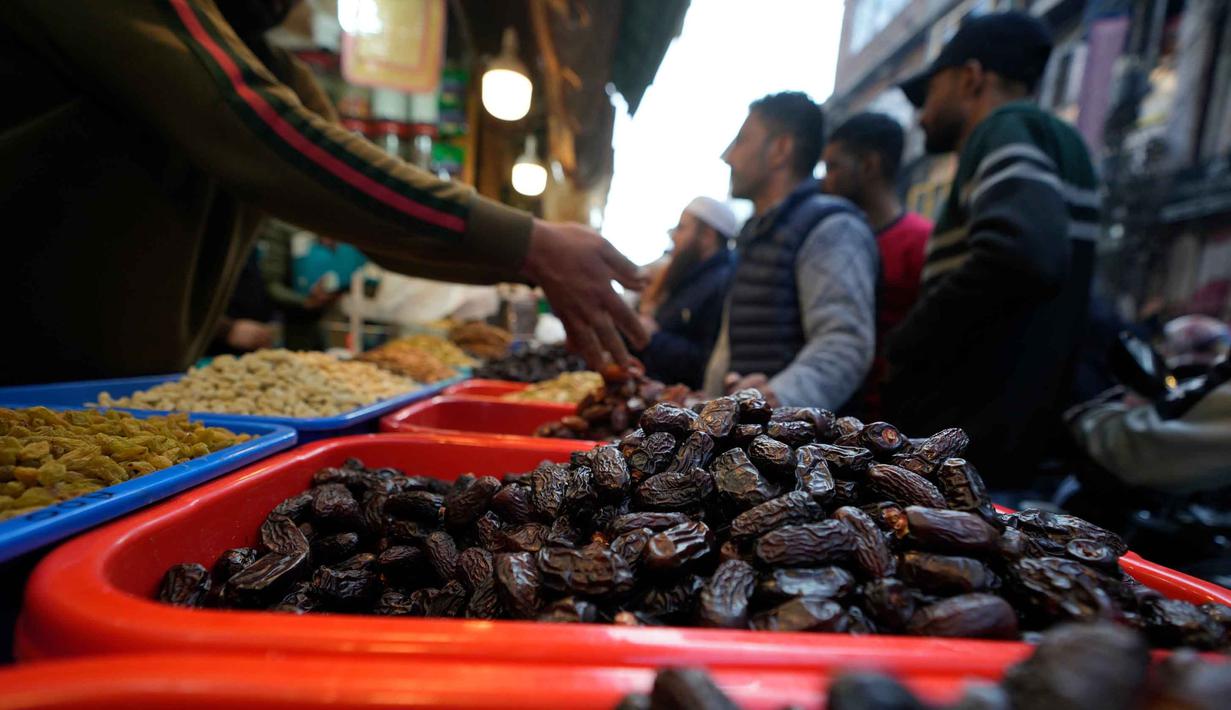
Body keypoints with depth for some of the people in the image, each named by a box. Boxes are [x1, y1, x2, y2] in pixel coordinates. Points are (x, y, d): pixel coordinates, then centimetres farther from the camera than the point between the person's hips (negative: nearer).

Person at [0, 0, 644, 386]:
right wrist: (528, 244, -32)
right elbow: (260, 139, -32)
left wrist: (535, 264, -5)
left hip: (139, 399, 7)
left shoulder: (276, 76, 9)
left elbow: (387, 220, 8)